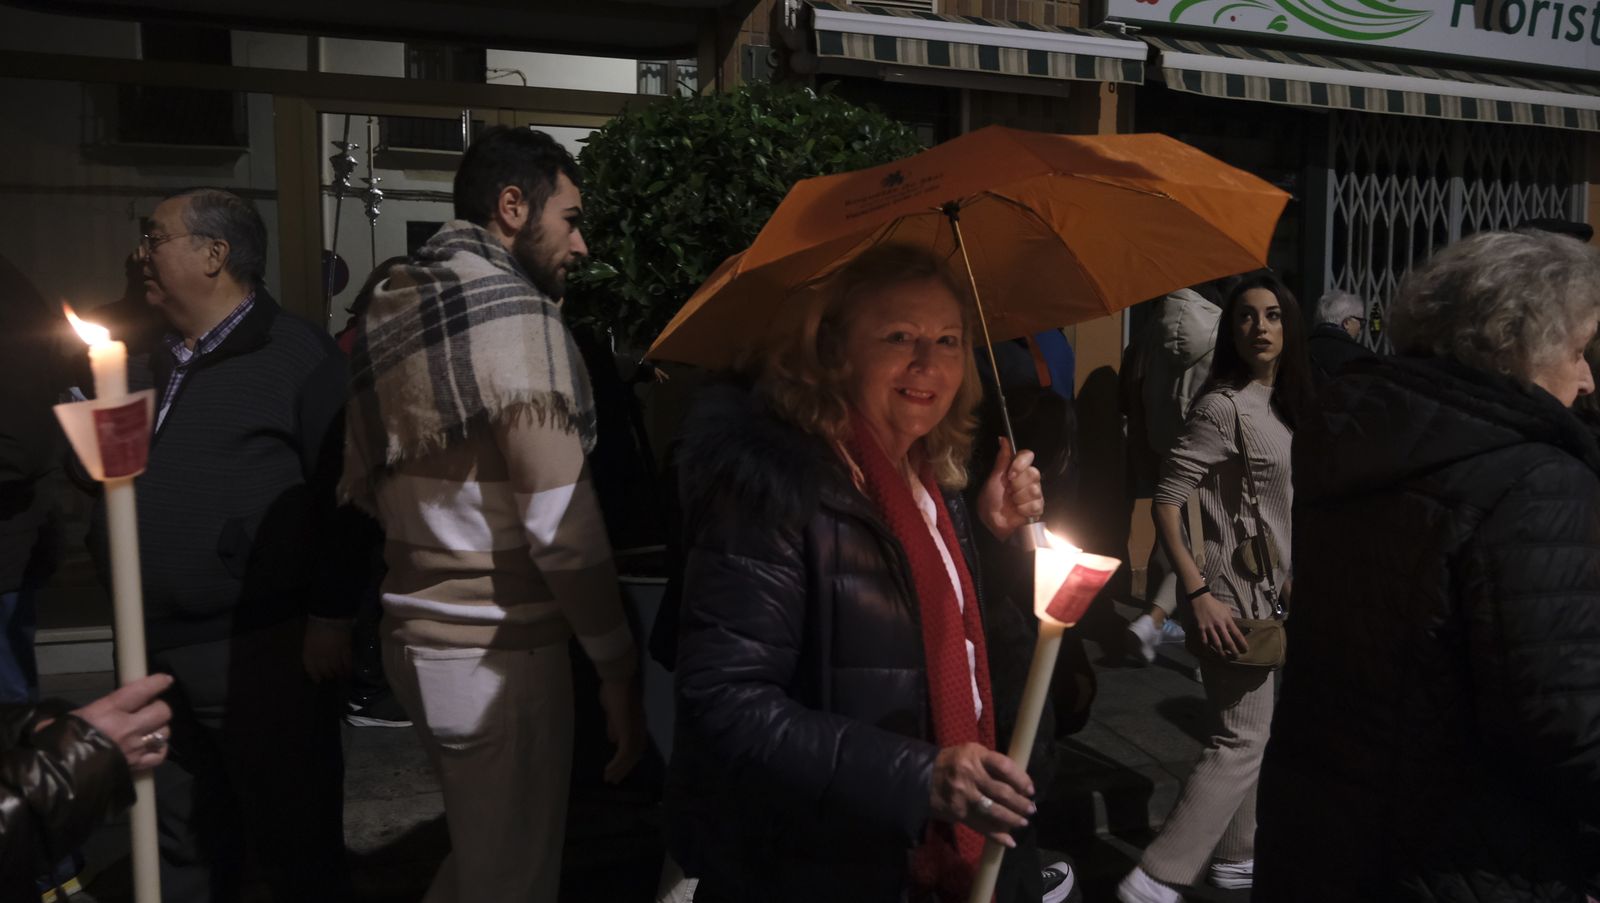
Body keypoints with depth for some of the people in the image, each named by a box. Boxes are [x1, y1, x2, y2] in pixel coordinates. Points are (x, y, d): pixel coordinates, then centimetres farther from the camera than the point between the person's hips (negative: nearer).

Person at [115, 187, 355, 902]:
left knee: (295, 843, 5)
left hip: (262, 650, -7)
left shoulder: (296, 354, -8)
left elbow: (341, 489, -13)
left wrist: (331, 616, -15)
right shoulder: (152, 363, 14)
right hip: (155, 650, 7)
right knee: (186, 845, 19)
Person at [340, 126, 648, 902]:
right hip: (496, 650, -8)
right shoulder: (513, 309, -15)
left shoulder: (392, 306, 10)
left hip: (420, 635, 8)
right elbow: (560, 521, -19)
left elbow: (364, 484, 16)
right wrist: (619, 665, -12)